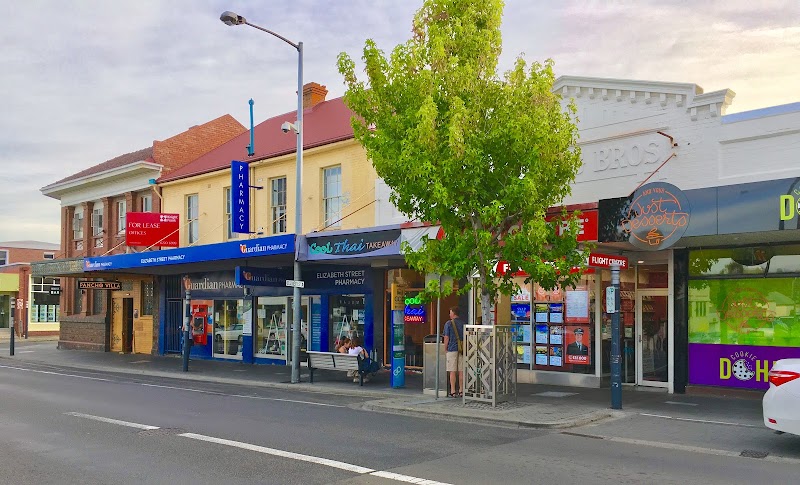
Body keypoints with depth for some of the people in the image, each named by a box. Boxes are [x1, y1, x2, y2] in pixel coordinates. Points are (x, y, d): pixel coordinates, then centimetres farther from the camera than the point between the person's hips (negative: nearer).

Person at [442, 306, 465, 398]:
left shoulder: (448, 323, -5)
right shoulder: (463, 323, 8)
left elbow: (446, 337, -7)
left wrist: (445, 349, 4)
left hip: (452, 349, -4)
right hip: (462, 349, 4)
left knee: (452, 372, -1)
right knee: (461, 371, 7)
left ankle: (452, 392, -1)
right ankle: (461, 391, 10)